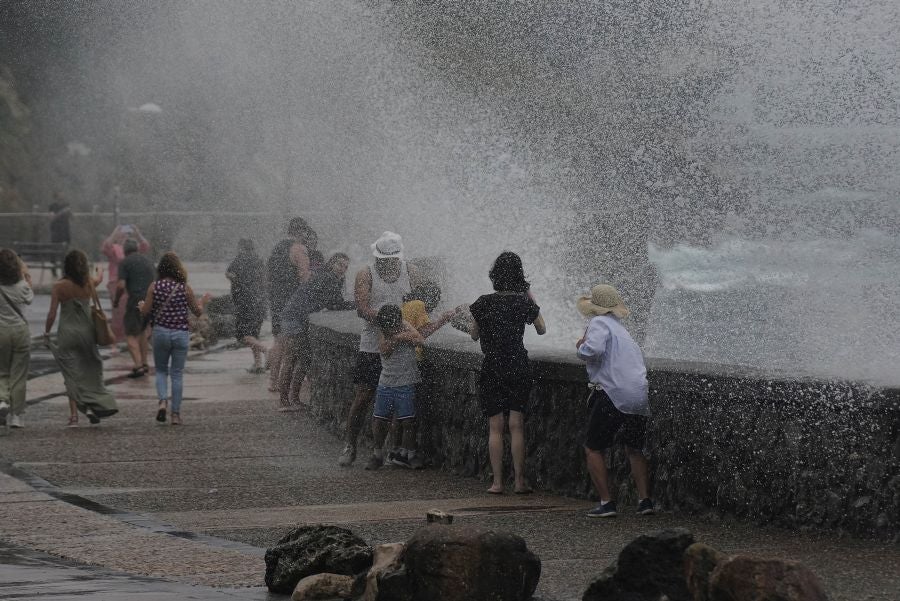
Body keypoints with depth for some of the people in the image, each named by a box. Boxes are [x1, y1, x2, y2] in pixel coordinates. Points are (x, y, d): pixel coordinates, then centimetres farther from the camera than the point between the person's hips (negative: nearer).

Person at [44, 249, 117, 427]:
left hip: (67, 333, -2)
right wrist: (99, 271, 48)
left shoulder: (60, 286, -10)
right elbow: (99, 278, 25)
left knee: (71, 374, 3)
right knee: (91, 371, 16)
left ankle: (74, 415, -1)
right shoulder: (89, 284, -1)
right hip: (86, 331, 2)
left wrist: (46, 332, 5)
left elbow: (52, 314, -10)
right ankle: (92, 406, 3)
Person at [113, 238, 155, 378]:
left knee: (131, 334, -2)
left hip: (136, 299, -6)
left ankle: (138, 365, -14)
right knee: (142, 331, 23)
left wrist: (116, 300, 5)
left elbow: (121, 285, -11)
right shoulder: (148, 262, 16)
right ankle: (144, 363, 22)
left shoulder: (125, 263, -3)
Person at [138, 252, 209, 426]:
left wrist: (141, 305, 19)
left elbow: (145, 311, -4)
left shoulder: (154, 287, -5)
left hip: (160, 332, 0)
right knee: (177, 374, 8)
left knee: (161, 370, 16)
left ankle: (163, 400, -9)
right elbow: (197, 312, 4)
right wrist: (203, 301, 25)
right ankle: (176, 414, 8)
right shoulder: (185, 288, -5)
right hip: (181, 333, 0)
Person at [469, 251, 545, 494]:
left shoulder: (484, 303, -5)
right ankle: (520, 481, 2)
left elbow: (474, 335, 7)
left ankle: (497, 482, 1)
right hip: (519, 368, 1)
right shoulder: (524, 302, -4)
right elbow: (542, 329, 13)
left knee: (495, 427, 4)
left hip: (491, 368, 0)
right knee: (517, 426, 4)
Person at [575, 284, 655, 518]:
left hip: (613, 395, -7)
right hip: (640, 396, 7)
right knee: (634, 449, 23)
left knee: (593, 448, 6)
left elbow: (593, 350, -23)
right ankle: (645, 499, 11)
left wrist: (582, 347, 0)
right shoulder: (621, 329, 22)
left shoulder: (599, 323, -4)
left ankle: (606, 502, -2)